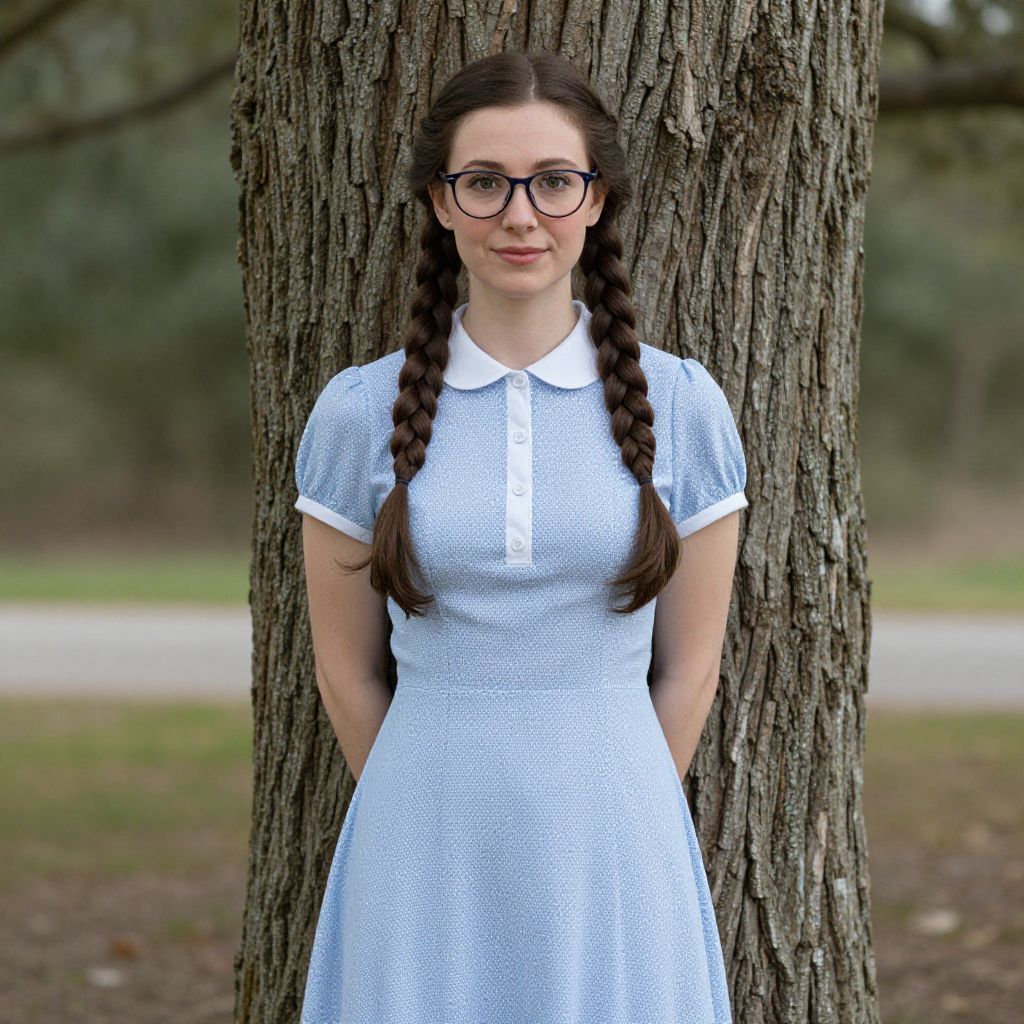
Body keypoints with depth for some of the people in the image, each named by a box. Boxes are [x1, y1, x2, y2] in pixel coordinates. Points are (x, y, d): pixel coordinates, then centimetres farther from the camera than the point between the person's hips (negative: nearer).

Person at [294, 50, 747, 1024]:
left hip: (612, 853, 0)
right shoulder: (358, 411, -2)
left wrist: (609, 820, 5)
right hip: (427, 858, 0)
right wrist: (438, 815, 9)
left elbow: (689, 668, 3)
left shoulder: (681, 405, -1)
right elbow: (345, 670, 4)